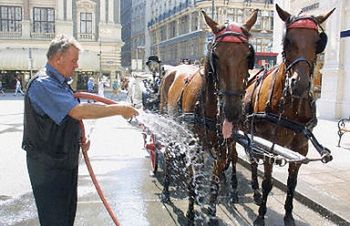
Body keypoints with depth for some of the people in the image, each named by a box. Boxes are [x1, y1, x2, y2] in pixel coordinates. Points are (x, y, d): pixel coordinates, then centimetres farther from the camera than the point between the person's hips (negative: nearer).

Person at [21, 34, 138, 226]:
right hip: (48, 165, -10)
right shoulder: (43, 84, -22)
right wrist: (119, 109, -27)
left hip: (66, 159, 10)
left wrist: (81, 138, 8)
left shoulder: (60, 82, 12)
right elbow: (78, 111, -32)